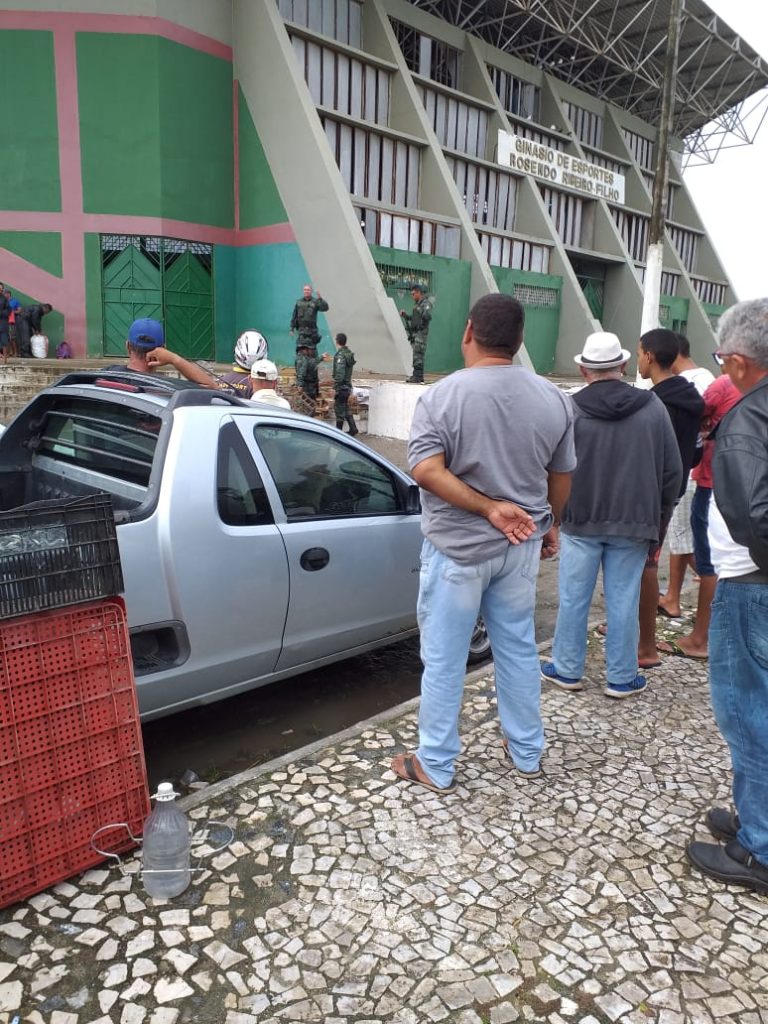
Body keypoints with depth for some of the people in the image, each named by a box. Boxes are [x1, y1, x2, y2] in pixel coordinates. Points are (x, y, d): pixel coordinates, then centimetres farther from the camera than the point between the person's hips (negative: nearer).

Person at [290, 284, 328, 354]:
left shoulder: (315, 302, 1)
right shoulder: (299, 302, 9)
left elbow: (325, 308, -15)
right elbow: (294, 316, 11)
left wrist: (320, 299, -28)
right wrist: (292, 328, 8)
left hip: (312, 330, -2)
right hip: (301, 329, 2)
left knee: (312, 350, 0)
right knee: (300, 349, -2)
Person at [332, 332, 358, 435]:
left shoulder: (340, 355, -19)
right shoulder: (348, 353, 8)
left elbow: (340, 373, -25)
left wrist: (335, 387, -21)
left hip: (341, 386, -9)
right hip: (348, 385, 9)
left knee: (339, 409, 0)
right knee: (345, 408, 18)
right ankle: (353, 428, 18)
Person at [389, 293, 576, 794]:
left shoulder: (444, 395, -14)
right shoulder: (553, 397, 0)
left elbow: (425, 470, -25)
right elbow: (562, 474, 8)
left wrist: (489, 508, -19)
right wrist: (551, 525, 22)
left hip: (457, 547, -4)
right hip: (521, 546, 5)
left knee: (444, 661, 7)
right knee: (519, 649, 19)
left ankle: (435, 766, 21)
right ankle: (527, 753, 33)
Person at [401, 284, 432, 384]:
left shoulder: (426, 303, -9)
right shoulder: (416, 304, 19)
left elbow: (428, 316, -22)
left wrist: (425, 315, -37)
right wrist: (405, 315, 16)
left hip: (421, 332, -10)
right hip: (414, 332, 10)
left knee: (418, 355, -12)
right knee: (416, 355, 11)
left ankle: (417, 376, -13)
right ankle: (419, 376, 17)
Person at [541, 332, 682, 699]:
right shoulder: (653, 407, -2)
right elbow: (673, 469, 3)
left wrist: (559, 509, 9)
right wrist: (658, 510, 16)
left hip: (580, 520, -1)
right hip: (634, 522, 2)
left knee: (573, 598, 10)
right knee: (623, 602, 9)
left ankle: (567, 669, 22)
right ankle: (621, 677, 20)